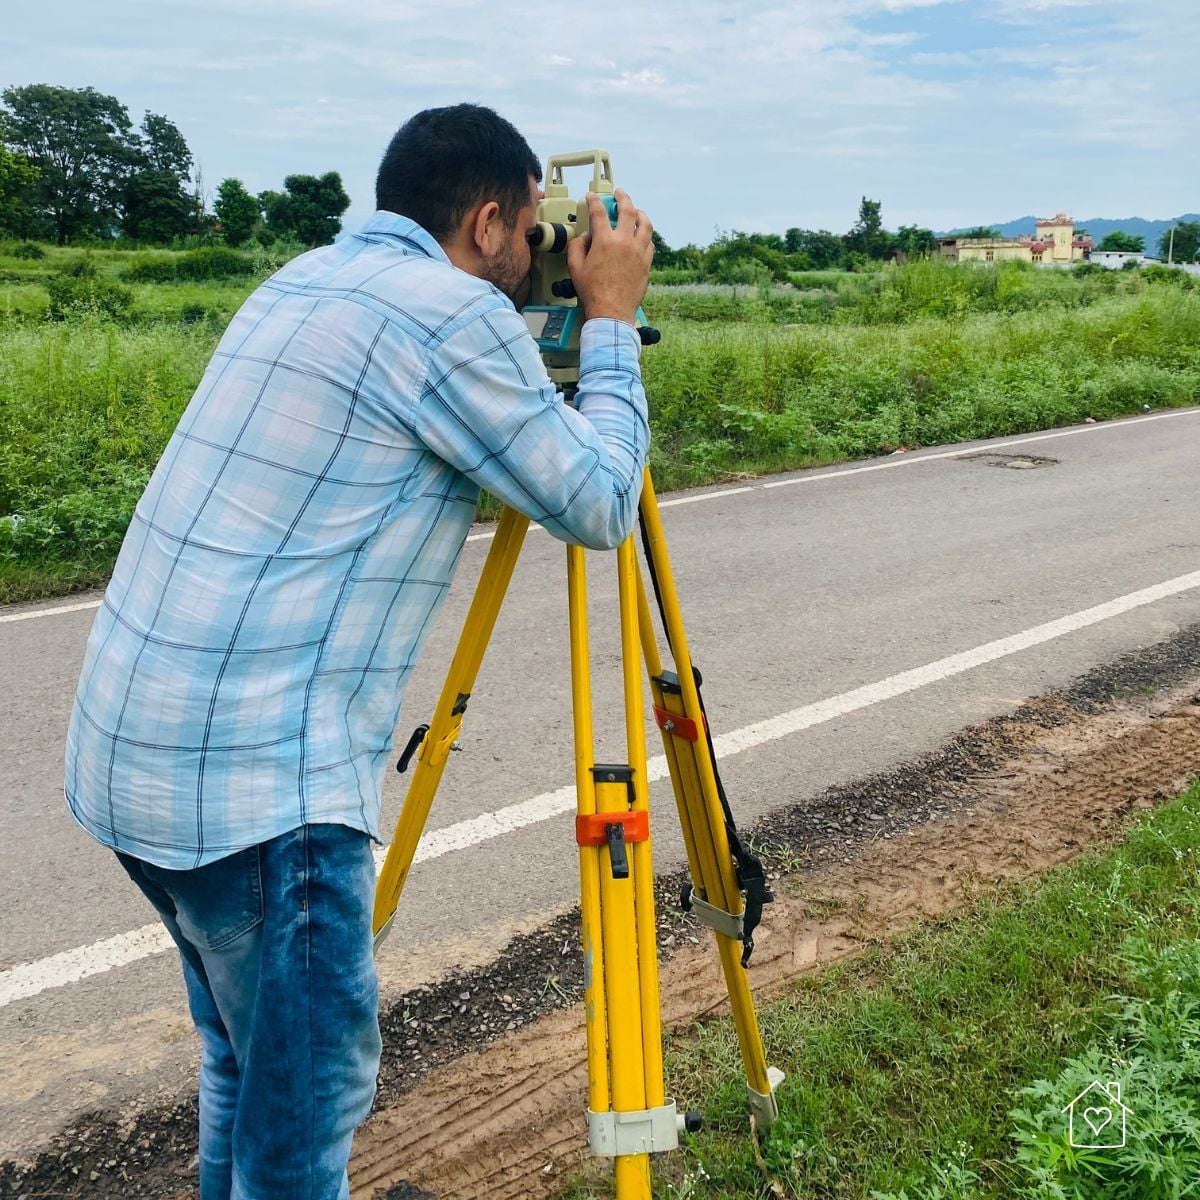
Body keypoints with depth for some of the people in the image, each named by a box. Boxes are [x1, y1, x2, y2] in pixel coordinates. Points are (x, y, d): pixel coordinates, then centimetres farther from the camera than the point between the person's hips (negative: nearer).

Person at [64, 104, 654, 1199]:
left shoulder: (305, 278, 15)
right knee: (309, 1085, 5)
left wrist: (586, 325, 27)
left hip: (129, 744, 10)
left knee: (249, 1055, 24)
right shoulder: (454, 313, -11)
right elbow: (598, 504, -4)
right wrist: (611, 319, 7)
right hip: (259, 776, -10)